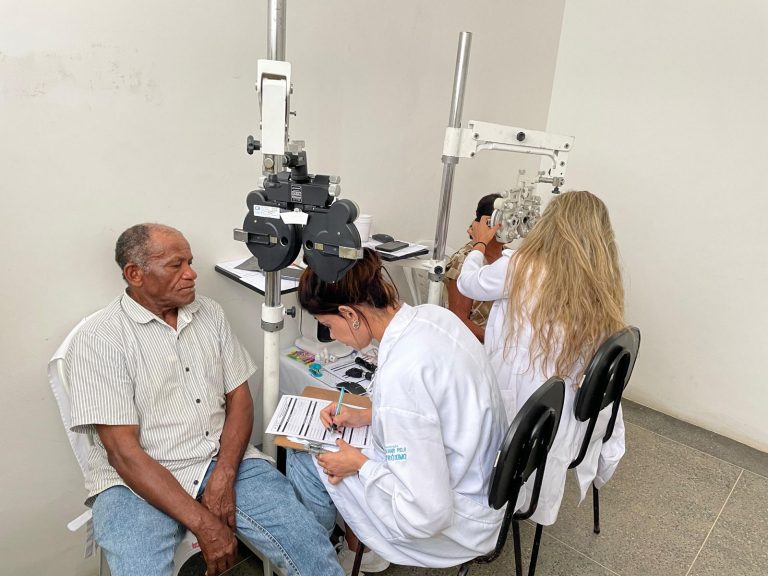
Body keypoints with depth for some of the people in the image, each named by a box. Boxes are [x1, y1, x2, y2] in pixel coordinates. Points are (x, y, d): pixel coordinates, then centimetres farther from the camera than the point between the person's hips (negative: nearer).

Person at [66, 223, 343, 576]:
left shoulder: (210, 314, 6)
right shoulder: (98, 340, -9)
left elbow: (239, 398, 6)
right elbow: (123, 451, -14)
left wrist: (223, 478, -10)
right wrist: (202, 523, -20)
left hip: (225, 459, 3)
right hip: (138, 482, -3)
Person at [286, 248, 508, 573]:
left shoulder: (399, 374, -34)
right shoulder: (431, 315, -9)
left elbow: (426, 515, -28)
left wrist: (361, 465, -15)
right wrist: (370, 416, 4)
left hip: (456, 522, -8)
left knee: (303, 461, 0)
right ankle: (364, 545, 32)